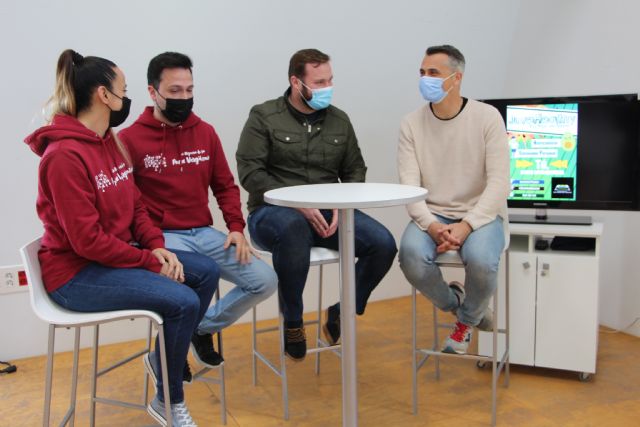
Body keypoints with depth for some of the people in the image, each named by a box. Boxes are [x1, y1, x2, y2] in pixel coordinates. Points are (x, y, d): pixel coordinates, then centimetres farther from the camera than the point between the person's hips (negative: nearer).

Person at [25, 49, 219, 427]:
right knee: (182, 301, -22)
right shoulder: (64, 155, -22)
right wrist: (150, 262, -18)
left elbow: (136, 205, 11)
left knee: (206, 272, 1)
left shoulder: (111, 142, 7)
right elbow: (87, 240, -24)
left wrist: (157, 247, -6)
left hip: (118, 254, 9)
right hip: (76, 272, -9)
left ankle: (165, 358, 18)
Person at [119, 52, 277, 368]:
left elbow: (225, 186, 14)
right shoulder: (130, 139, -5)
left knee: (266, 281, -7)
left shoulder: (205, 132, 10)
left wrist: (236, 227, 0)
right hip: (163, 237, -5)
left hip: (205, 233, 6)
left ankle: (204, 328, 16)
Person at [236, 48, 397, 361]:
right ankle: (292, 321, -17)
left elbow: (355, 171, 13)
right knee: (293, 227, -41)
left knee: (383, 244, -19)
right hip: (274, 212, -4)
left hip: (328, 213, 4)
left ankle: (341, 313, 7)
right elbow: (250, 172, -10)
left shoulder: (339, 120, 13)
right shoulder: (264, 116, -1)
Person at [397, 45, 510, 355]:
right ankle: (455, 303, 6)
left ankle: (467, 319, 4)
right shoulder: (411, 124, -1)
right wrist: (432, 226, -24)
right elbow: (409, 186, -7)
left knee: (480, 260, -33)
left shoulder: (487, 117, -7)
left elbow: (499, 183, -12)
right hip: (432, 215, 2)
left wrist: (466, 225, -24)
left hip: (480, 214, -1)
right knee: (411, 256, -30)